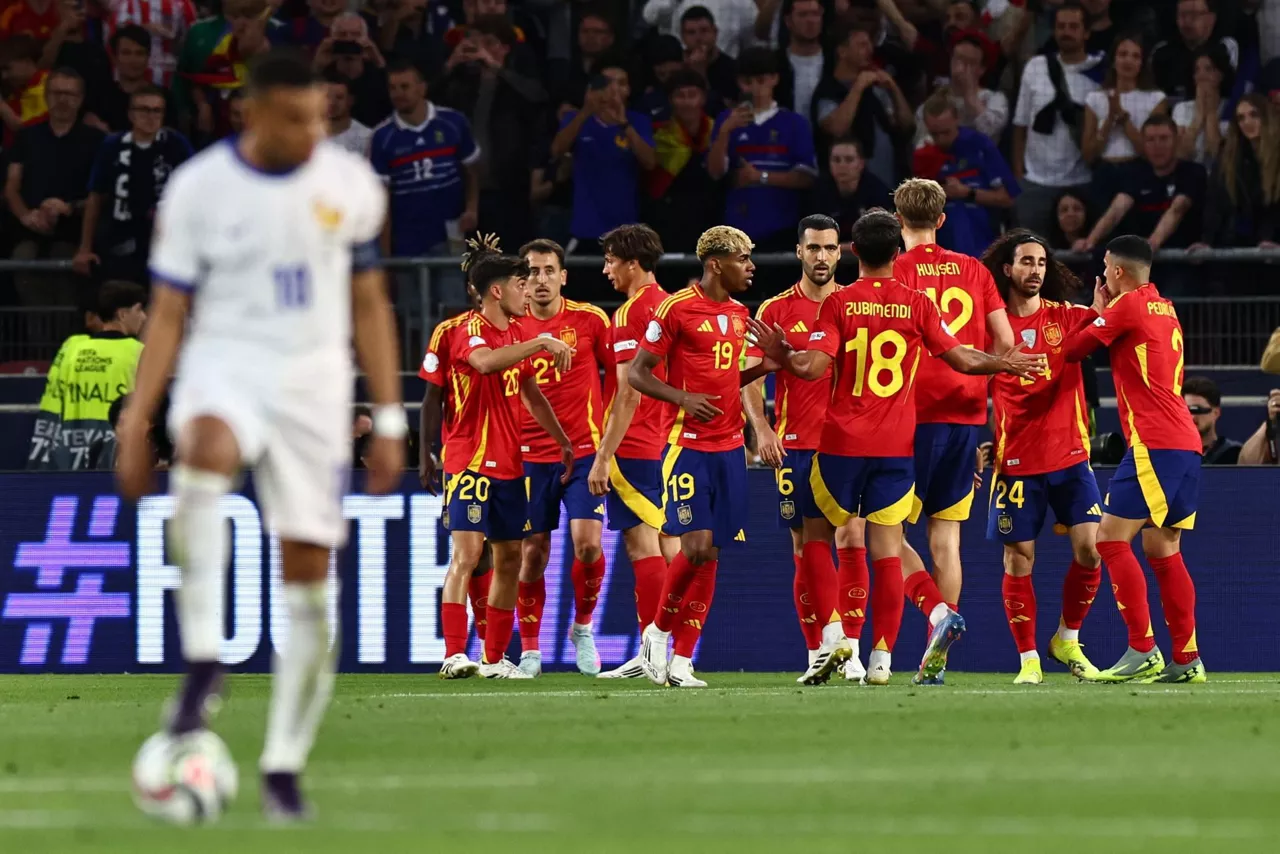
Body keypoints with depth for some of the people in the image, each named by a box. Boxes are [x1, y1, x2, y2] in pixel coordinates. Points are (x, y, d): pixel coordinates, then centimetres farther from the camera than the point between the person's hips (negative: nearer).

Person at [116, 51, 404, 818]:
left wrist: (390, 422, 7)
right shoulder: (199, 188, -3)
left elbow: (369, 306, 11)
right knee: (208, 452, -40)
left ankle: (284, 767, 11)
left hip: (315, 380, 3)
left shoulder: (350, 185, 3)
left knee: (310, 578, -1)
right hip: (226, 361, -3)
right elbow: (168, 315, 1)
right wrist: (136, 424, -5)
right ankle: (203, 660, -35)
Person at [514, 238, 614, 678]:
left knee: (587, 542, -14)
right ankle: (529, 650, 12)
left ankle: (583, 628, 11)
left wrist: (604, 422, 2)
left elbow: (616, 374, 8)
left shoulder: (591, 320, -1)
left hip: (584, 452, -1)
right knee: (533, 552, 2)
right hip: (531, 455, 1)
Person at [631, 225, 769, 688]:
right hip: (689, 445, -7)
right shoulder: (676, 308, -8)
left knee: (711, 554, 3)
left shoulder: (739, 314, 14)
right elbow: (637, 373, -7)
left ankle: (682, 661, 6)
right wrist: (683, 398, -22)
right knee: (697, 545, -14)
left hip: (729, 446, 7)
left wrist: (762, 367, 6)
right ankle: (658, 631, 9)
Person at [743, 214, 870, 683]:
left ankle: (851, 650, -9)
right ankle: (816, 653, 7)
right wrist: (761, 429, -11)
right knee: (805, 550, 2)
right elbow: (751, 377, 3)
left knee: (851, 539, -10)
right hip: (795, 446, 0)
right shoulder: (775, 310, 4)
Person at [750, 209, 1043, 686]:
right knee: (886, 547, 2)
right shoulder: (917, 305, 1)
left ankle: (832, 636, -4)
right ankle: (882, 658, -3)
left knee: (816, 538, 11)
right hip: (897, 445, 2)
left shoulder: (839, 304, -4)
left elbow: (814, 367, -13)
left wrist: (780, 356, 5)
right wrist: (1005, 364, 22)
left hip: (843, 442, -2)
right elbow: (962, 359, 5)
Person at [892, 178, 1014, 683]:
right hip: (966, 414, 4)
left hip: (914, 414, -4)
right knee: (946, 534, 8)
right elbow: (1005, 342, 7)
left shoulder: (893, 272, -5)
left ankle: (936, 609, -20)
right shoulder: (973, 270, 8)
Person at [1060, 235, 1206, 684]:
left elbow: (1072, 350, 1)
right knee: (1163, 550, 11)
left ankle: (1143, 651, -16)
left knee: (1112, 538, -9)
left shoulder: (1128, 305, -6)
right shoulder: (1165, 310, 19)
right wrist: (1104, 313, 21)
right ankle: (1186, 659, 9)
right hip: (1186, 443, 9)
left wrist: (1095, 312, 16)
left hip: (1155, 444, -9)